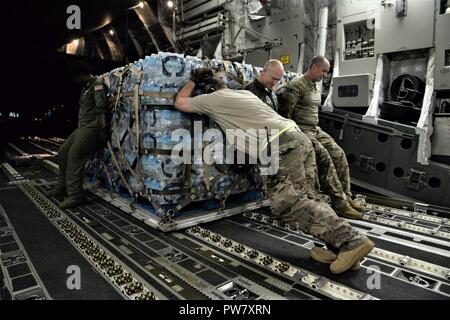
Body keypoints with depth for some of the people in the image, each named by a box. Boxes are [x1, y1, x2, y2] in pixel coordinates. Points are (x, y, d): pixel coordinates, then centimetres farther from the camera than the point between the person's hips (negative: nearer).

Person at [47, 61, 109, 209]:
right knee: (63, 152, 13)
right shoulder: (86, 87, 22)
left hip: (92, 127, -10)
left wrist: (103, 127, -25)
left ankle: (75, 195, -16)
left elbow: (101, 107, -18)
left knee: (74, 156, -18)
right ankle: (63, 187, 24)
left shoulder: (97, 84, -8)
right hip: (83, 127, 10)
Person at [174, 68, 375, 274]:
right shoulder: (244, 92, 30)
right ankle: (339, 244, 6)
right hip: (296, 137, 9)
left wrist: (193, 80, 37)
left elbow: (179, 103, 26)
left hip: (281, 146, -9)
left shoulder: (212, 98, 11)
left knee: (286, 205, -11)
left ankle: (352, 242, -13)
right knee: (298, 197, 10)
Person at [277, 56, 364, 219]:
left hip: (315, 129, 9)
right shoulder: (297, 85, -12)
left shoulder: (316, 87, 18)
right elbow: (285, 112, -18)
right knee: (325, 158, -23)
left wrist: (316, 129, 13)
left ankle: (346, 197, 2)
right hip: (301, 130, -9)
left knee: (339, 154, -4)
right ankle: (341, 204, -19)